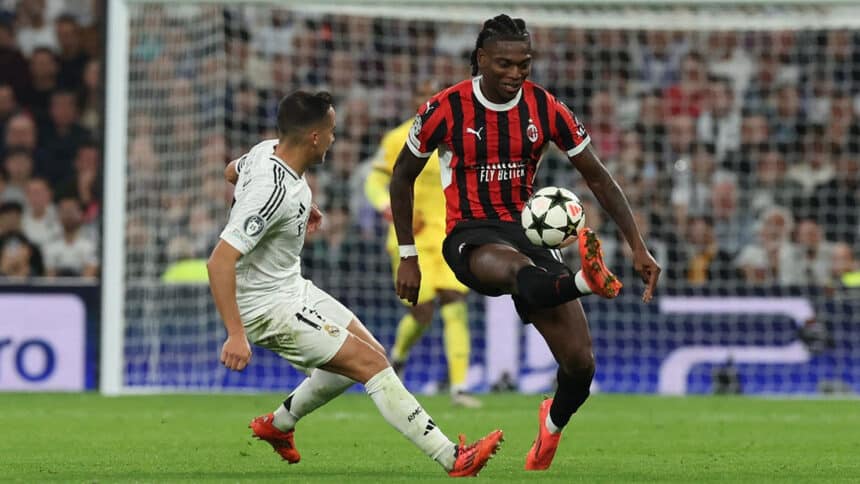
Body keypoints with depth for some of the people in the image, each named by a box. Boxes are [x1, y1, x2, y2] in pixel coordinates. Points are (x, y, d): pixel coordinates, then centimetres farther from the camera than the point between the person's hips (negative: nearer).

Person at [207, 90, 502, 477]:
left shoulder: (267, 151, -3)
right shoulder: (274, 192, -31)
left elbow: (232, 171, 23)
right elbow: (219, 261, -35)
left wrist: (301, 208, 25)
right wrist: (236, 335, -37)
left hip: (292, 286, 10)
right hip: (268, 308, -10)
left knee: (369, 352, 19)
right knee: (372, 365, -13)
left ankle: (278, 425, 34)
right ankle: (454, 460, -13)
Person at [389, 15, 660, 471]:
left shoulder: (546, 109, -2)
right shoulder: (445, 109, -8)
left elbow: (599, 179, 4)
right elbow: (402, 177, 6)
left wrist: (638, 247, -4)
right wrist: (408, 257, 4)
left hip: (529, 230, 3)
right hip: (470, 237, -3)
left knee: (580, 362, -8)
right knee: (519, 269, -43)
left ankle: (553, 424, 24)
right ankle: (587, 281, -73)